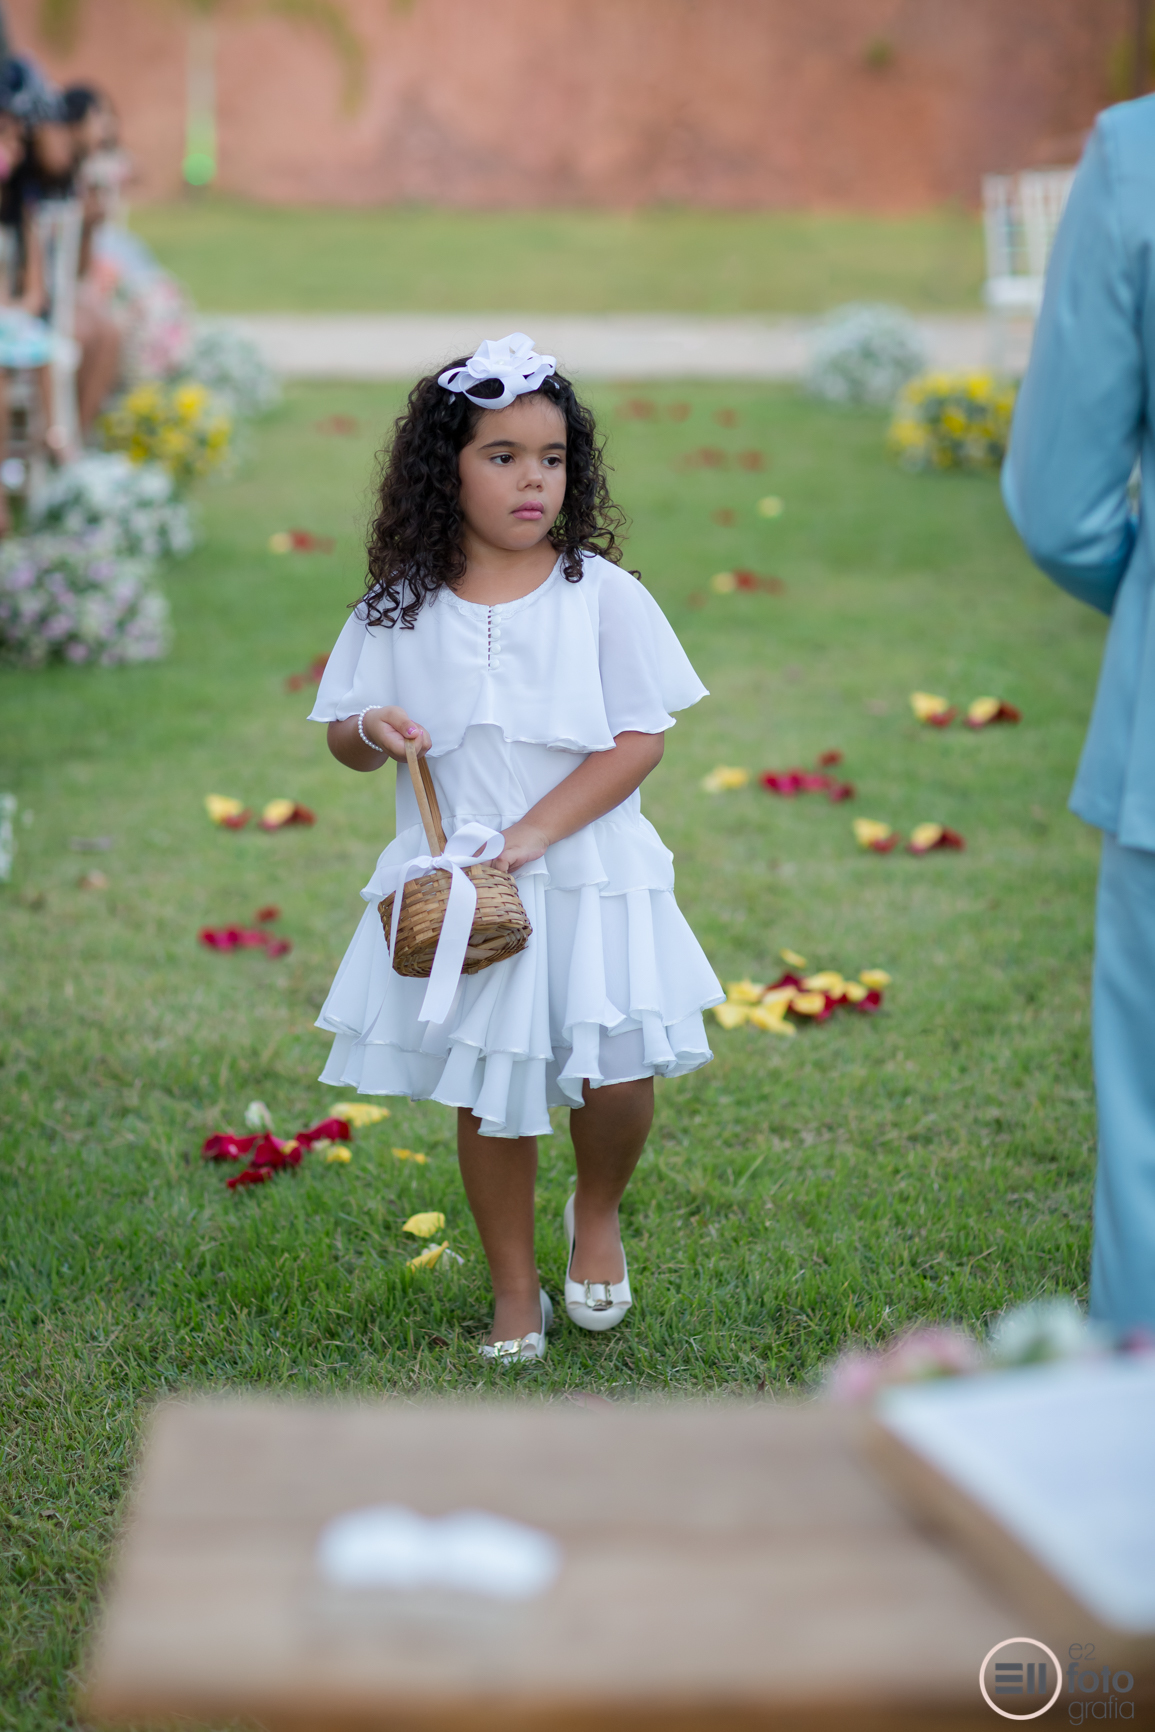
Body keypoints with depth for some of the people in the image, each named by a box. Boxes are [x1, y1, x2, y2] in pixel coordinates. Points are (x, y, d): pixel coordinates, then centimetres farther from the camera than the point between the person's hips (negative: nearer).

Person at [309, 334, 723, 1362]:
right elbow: (342, 737, 9)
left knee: (615, 1075, -9)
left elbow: (641, 740, -7)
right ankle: (514, 1289, 26)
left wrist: (531, 833, -17)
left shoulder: (602, 594, -4)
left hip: (587, 875, -1)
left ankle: (598, 1213, 24)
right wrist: (371, 731, -17)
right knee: (487, 1093, 8)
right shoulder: (401, 608, 1)